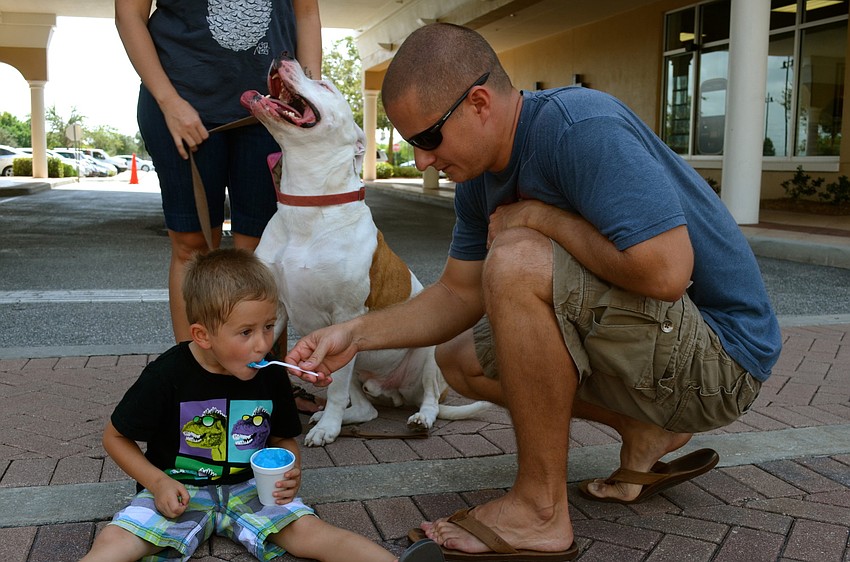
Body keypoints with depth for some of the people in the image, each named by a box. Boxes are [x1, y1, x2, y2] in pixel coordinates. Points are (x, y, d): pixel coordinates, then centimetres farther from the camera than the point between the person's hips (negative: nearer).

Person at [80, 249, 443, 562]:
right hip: (179, 491, -1)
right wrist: (158, 483, -14)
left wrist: (290, 472, -9)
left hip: (250, 488, 1)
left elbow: (284, 438, 13)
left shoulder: (271, 376, -4)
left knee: (309, 531, -21)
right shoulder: (167, 376, -14)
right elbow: (116, 438, -1)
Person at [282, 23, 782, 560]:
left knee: (515, 261, -28)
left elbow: (665, 272, -34)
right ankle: (646, 434, 9)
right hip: (660, 347, 9)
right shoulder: (479, 178, 3)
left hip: (721, 353, -9)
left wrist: (539, 215, -22)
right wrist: (356, 333, -2)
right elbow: (459, 295, 10)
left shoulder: (581, 127, -25)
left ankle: (541, 511, -15)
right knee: (460, 359, 12)